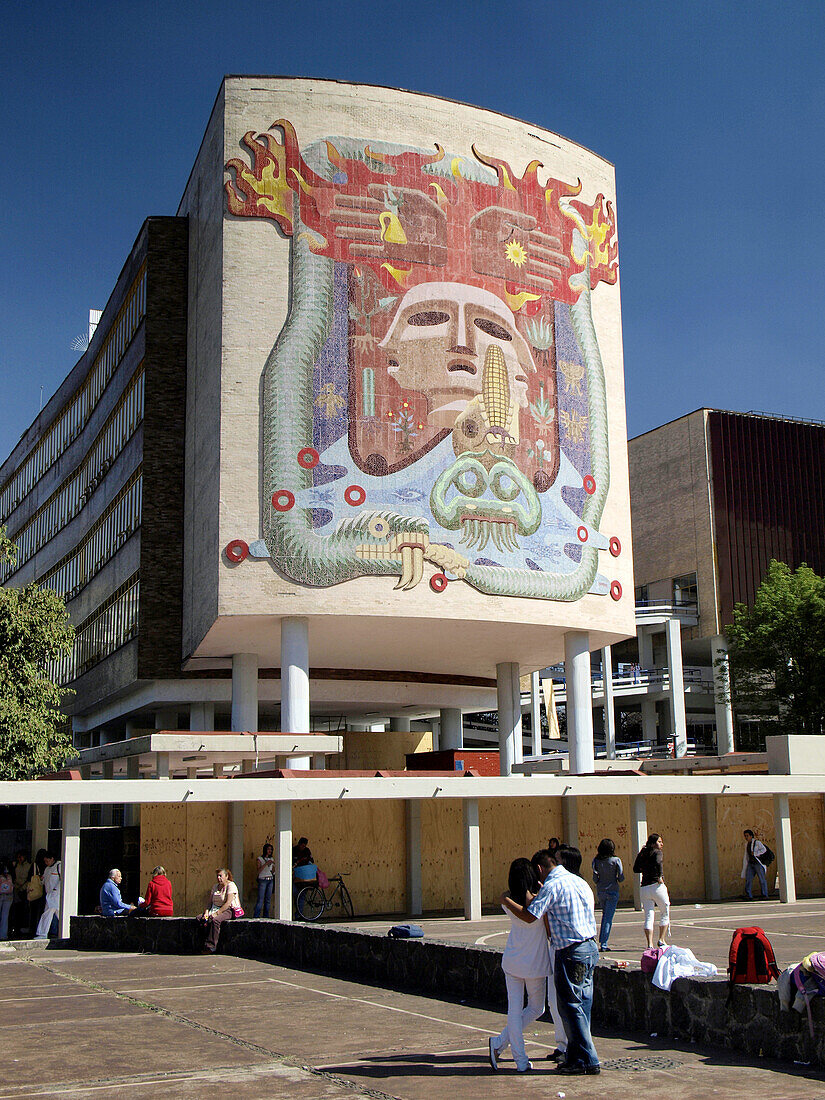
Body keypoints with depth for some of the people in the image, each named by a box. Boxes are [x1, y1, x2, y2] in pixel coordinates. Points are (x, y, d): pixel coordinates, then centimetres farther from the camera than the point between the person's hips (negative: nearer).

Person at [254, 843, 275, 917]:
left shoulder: (271, 859, 14)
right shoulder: (260, 858, -1)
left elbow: (273, 872, 13)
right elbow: (259, 870, -10)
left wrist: (274, 865, -6)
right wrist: (266, 863, -18)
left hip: (270, 880, 5)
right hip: (262, 880, -5)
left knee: (268, 899, 3)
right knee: (260, 899, -10)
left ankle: (266, 916, 8)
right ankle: (256, 916, -8)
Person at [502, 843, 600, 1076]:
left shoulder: (553, 885, -12)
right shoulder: (581, 883, 13)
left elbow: (529, 916, -15)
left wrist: (507, 901, 1)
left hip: (571, 952, -8)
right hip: (591, 948, 9)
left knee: (570, 1006, 0)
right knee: (582, 1005, 13)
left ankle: (587, 1060, 3)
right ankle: (576, 1056, 19)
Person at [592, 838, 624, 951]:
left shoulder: (596, 861, -2)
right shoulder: (616, 860, -10)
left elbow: (595, 878, 0)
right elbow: (621, 878, -8)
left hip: (600, 891, 3)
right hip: (612, 891, -3)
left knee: (605, 914, 21)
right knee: (609, 917, 1)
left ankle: (601, 941, 19)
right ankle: (603, 944, -3)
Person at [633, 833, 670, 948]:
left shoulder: (642, 854, 15)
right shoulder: (657, 852, -4)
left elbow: (635, 869, 18)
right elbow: (658, 862, -25)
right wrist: (660, 876, -17)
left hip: (644, 888, 5)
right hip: (657, 886, -5)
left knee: (648, 917, 4)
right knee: (665, 913, 14)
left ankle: (650, 944, -5)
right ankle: (662, 940, 13)